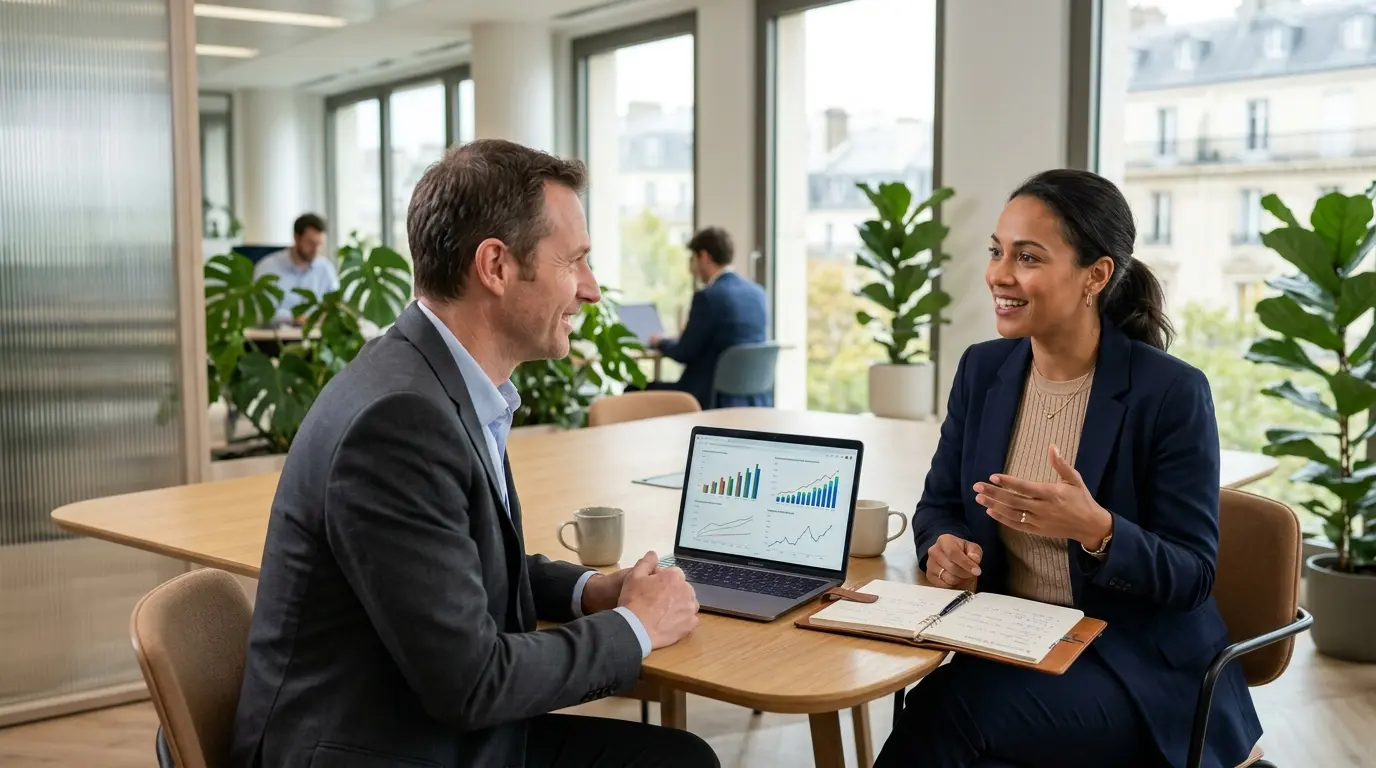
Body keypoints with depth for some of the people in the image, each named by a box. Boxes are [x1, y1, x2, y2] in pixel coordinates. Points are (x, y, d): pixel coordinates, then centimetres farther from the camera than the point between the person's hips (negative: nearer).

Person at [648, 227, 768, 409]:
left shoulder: (709, 296, -17)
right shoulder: (757, 292, 7)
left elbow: (683, 353, -11)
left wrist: (660, 342, 9)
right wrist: (686, 339, 26)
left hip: (717, 400, -8)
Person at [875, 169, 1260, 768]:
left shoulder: (1171, 392, -14)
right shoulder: (982, 369, 2)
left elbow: (1193, 576, -12)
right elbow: (939, 504, 10)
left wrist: (1098, 531, -31)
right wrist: (943, 546, -14)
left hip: (1138, 668, -4)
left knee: (946, 712, -27)